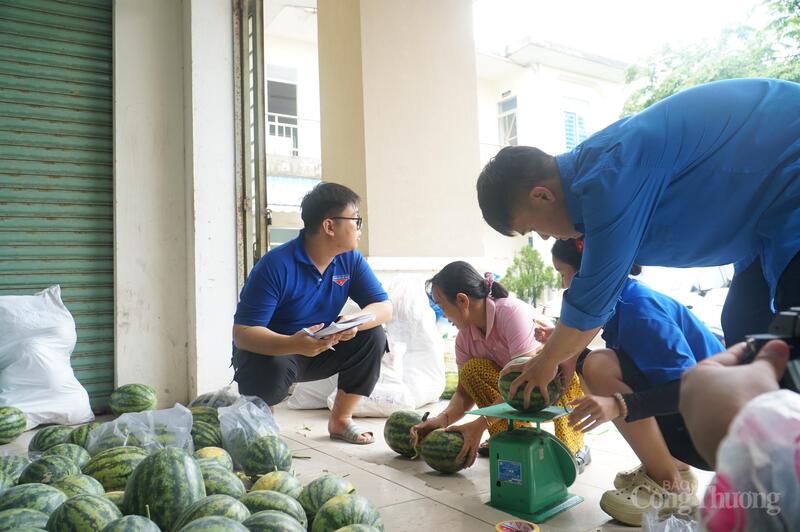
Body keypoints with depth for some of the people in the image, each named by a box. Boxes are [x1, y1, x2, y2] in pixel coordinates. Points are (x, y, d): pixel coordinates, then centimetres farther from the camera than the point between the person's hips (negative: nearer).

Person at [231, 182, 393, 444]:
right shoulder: (276, 266, -27)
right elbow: (242, 333, -30)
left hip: (320, 348, 5)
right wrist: (294, 344, -48)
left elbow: (384, 307, -11)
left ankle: (340, 420, 2)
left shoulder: (350, 260, -9)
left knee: (372, 336, -16)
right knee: (274, 368, -38)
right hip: (272, 351, -5)